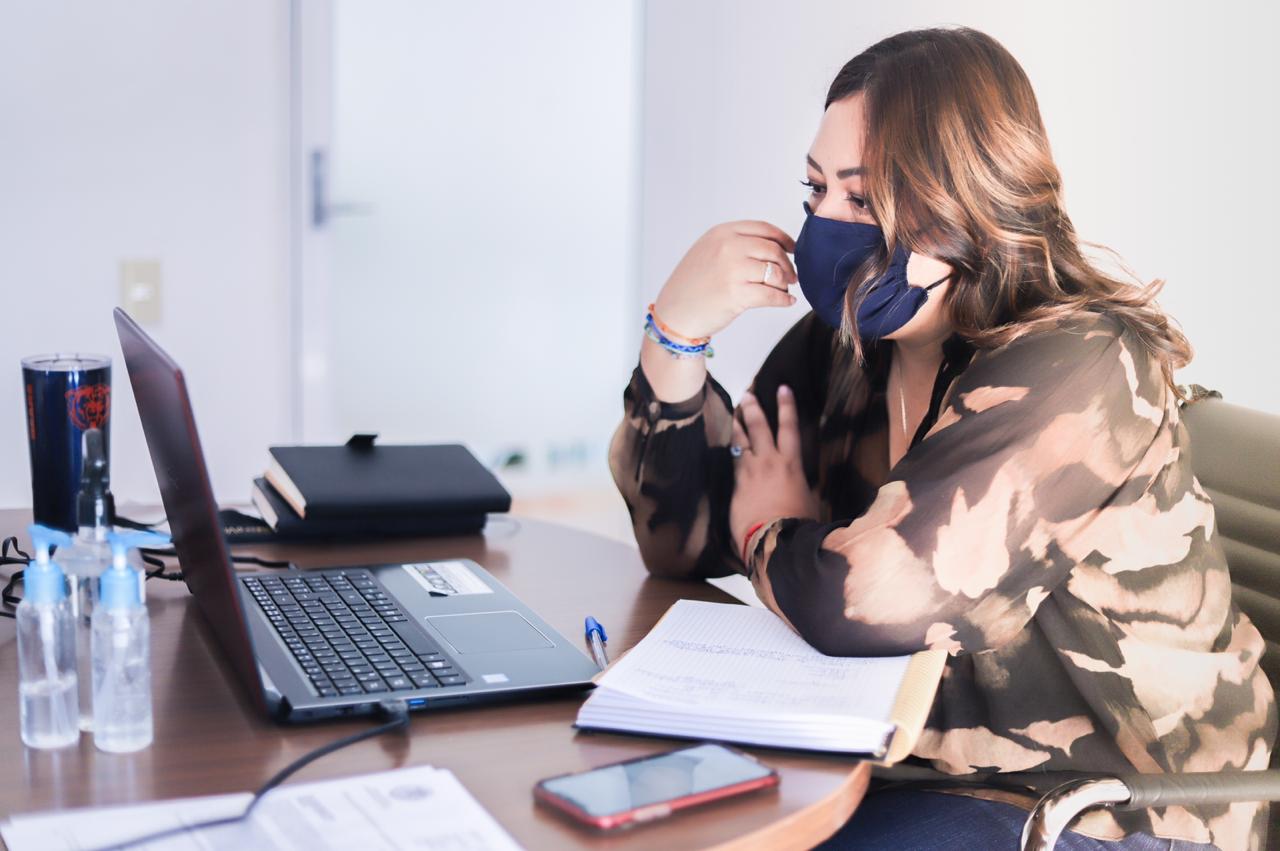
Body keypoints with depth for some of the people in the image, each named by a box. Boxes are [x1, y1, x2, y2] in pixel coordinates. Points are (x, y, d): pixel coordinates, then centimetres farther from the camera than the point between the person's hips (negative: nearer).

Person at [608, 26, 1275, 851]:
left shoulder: (1076, 372, -21)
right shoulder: (842, 348, 2)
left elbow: (856, 604, -28)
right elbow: (687, 541, 4)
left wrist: (772, 532, -6)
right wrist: (676, 333, -8)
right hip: (924, 759, 7)